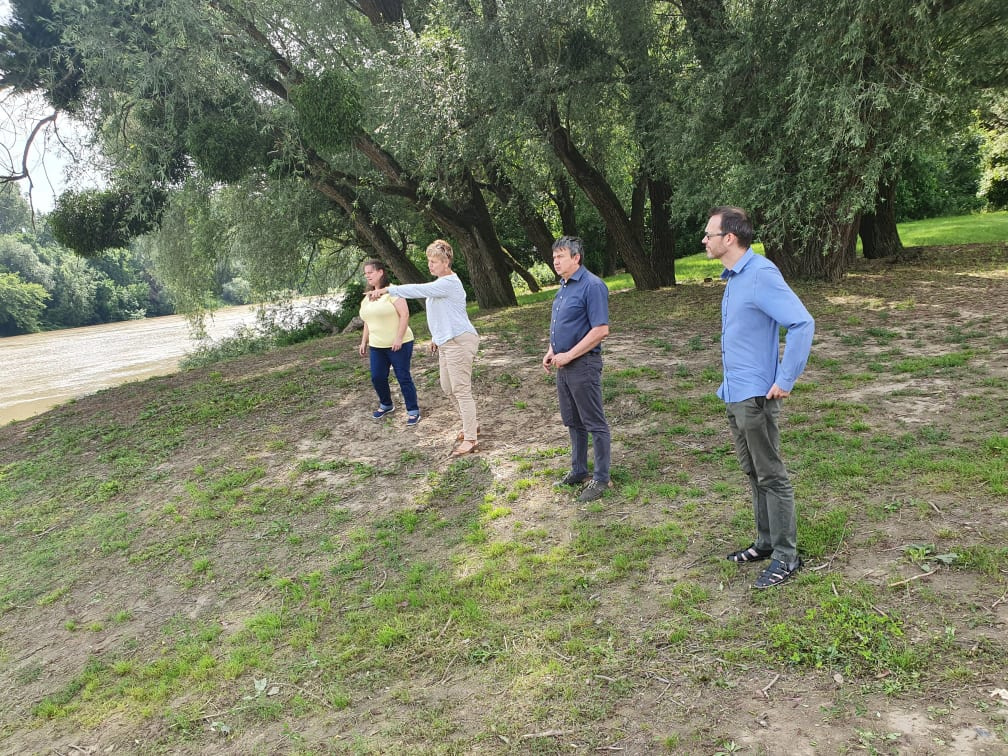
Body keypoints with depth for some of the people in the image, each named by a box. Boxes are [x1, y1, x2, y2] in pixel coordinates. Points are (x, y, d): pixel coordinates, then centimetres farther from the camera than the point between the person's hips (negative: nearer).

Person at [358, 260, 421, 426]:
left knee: (403, 377, -3)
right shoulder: (367, 297, 13)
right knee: (377, 377, 7)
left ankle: (413, 411, 8)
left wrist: (399, 338, -22)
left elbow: (404, 314, -18)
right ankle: (386, 405, 31)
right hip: (377, 346, 7)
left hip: (398, 344, -7)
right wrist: (364, 342, 18)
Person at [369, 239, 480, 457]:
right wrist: (436, 337, 26)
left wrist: (387, 290, -27)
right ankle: (470, 425, 32)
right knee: (448, 388, 17)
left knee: (461, 390, -8)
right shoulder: (441, 283, 16)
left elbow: (418, 290, -27)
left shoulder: (449, 283, -18)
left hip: (459, 341, -11)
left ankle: (470, 439, -3)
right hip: (447, 342, 11)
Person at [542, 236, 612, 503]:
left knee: (594, 424, 1)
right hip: (563, 365, 9)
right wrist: (552, 351, 8)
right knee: (573, 422, 18)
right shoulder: (564, 286, 12)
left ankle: (601, 479, 10)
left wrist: (569, 355, -19)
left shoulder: (592, 286, -16)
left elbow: (601, 330, -21)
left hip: (583, 364, -9)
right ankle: (579, 471, 30)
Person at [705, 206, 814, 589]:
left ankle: (786, 556, 13)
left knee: (772, 477, 1)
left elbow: (802, 323, -26)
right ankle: (766, 542, 31)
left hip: (755, 396, -10)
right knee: (753, 473, 18)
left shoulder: (761, 275, -18)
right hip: (734, 394, 10)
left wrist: (785, 381, -23)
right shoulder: (733, 277, 12)